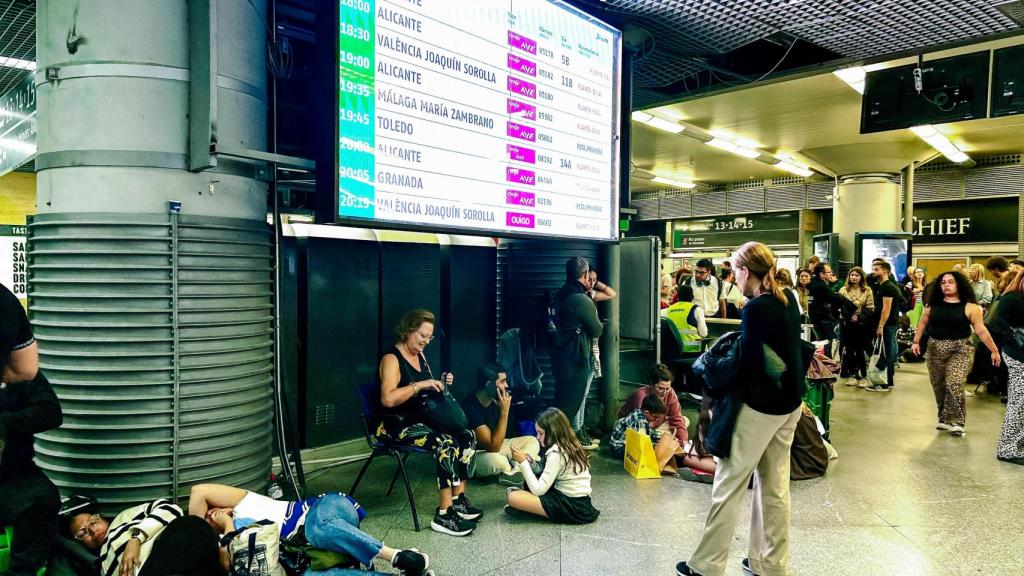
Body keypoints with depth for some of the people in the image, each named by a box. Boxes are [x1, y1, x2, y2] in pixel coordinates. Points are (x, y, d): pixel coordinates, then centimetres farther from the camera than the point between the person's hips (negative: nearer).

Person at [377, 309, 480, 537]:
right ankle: (444, 515, -27)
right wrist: (420, 385, -27)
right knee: (446, 443, -30)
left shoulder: (420, 356, 14)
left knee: (466, 435, -11)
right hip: (397, 424, -9)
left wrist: (440, 385, 4)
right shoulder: (392, 358, -13)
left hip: (421, 419, 9)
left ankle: (458, 499, -7)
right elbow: (388, 399, -27)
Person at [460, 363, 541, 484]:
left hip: (492, 446, 8)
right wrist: (504, 411, -31)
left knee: (532, 441, 0)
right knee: (497, 460, -39)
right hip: (473, 455, -8)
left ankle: (513, 474, -22)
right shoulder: (470, 407, -28)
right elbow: (494, 446, -31)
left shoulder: (495, 399, -4)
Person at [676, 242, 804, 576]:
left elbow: (749, 364, -19)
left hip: (760, 405, -8)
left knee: (729, 484, 2)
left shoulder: (755, 308, -18)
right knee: (775, 485, 15)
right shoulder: (788, 302, 7)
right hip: (790, 402, 8)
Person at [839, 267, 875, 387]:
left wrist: (859, 317, -17)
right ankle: (852, 375, 16)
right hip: (847, 324, 2)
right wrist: (849, 316, -17)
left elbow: (870, 308, -3)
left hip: (862, 325, -2)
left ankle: (863, 376, 9)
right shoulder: (843, 290, 7)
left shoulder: (867, 291, 3)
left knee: (861, 351, 0)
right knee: (849, 350, 6)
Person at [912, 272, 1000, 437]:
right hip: (935, 349, 4)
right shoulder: (933, 304, 4)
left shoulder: (970, 307, -6)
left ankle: (956, 422, -8)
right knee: (939, 386, 11)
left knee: (954, 385, -16)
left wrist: (994, 350, -4)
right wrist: (916, 341, 11)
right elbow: (923, 323, 15)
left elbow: (981, 330, -5)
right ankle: (944, 418, 26)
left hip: (959, 349, -4)